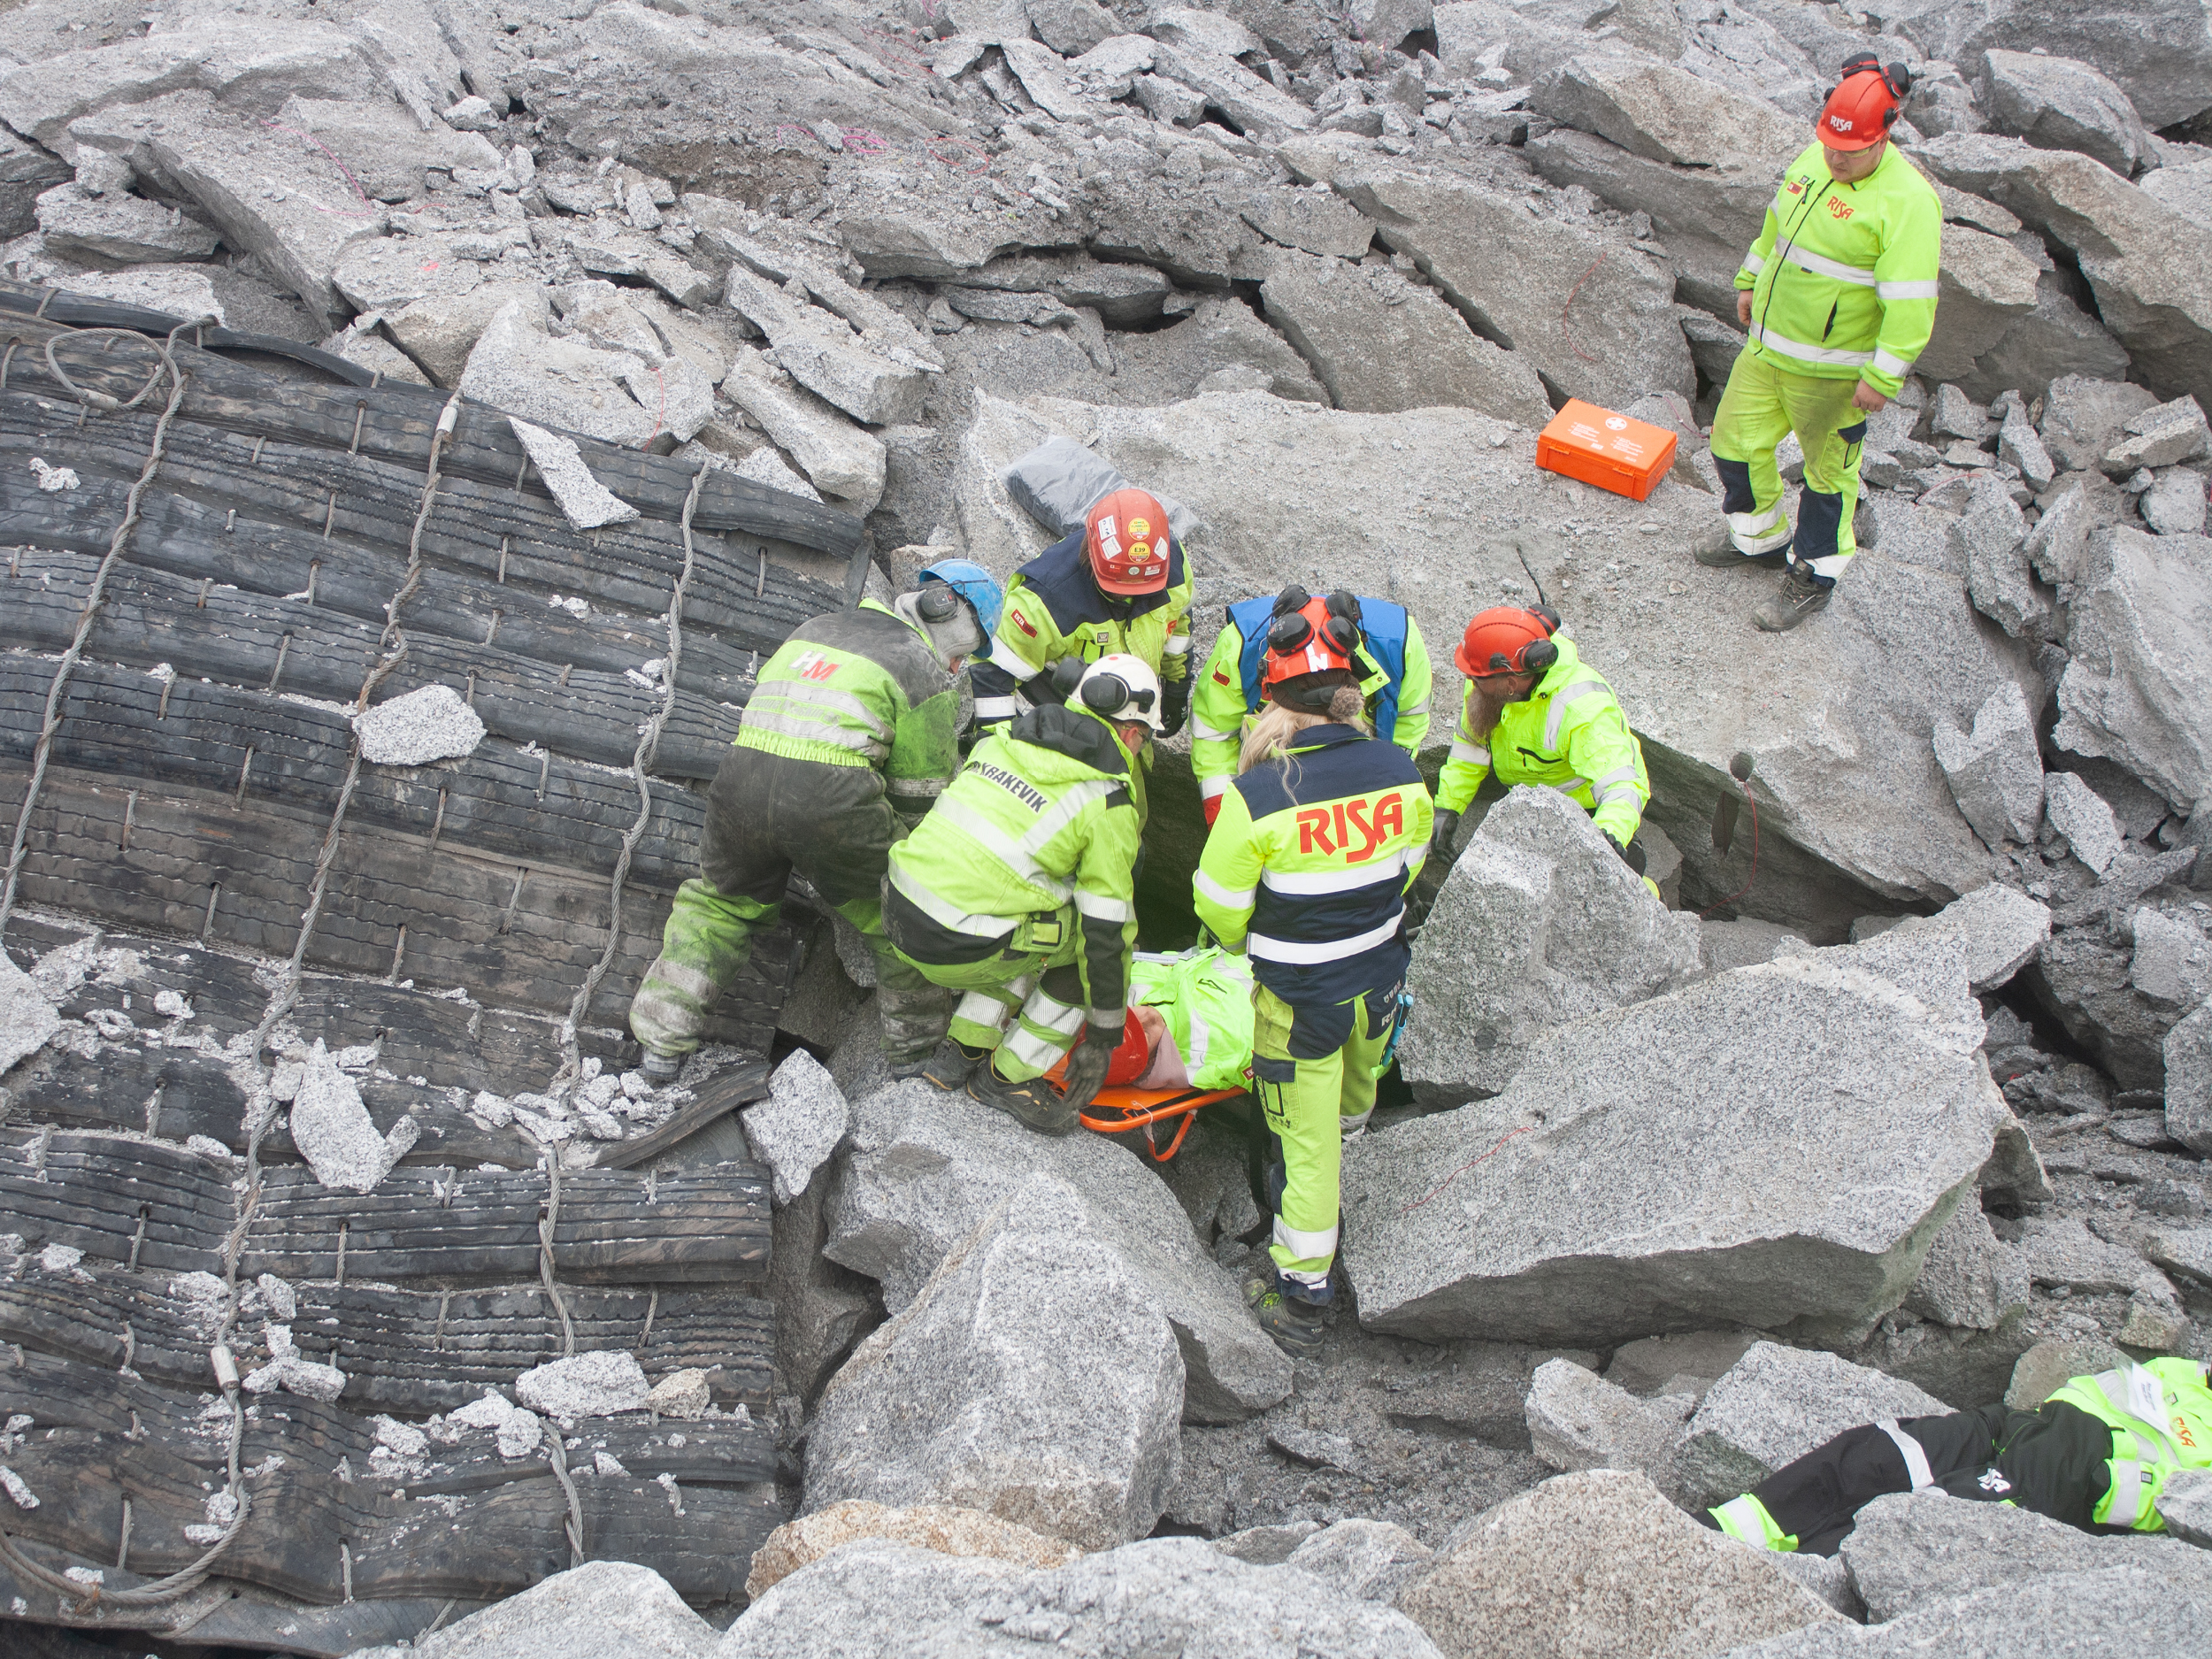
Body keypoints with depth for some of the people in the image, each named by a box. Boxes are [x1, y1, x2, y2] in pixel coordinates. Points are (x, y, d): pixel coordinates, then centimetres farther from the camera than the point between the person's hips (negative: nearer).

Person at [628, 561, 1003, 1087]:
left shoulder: (814, 630, 27)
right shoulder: (929, 675, 10)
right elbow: (920, 795, 13)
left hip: (743, 772, 5)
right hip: (832, 796, -5)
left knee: (721, 903, 27)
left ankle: (663, 1041, 27)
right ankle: (918, 1048, 26)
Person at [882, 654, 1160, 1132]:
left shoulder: (1003, 739, 14)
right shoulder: (1108, 805, -4)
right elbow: (1107, 933, -2)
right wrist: (1103, 1039, 8)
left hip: (899, 912, 7)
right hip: (957, 950, -7)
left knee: (1038, 925, 27)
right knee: (1087, 936, 10)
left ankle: (967, 1049, 23)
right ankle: (1009, 1076, 12)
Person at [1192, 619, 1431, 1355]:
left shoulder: (1258, 795, -26)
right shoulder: (1399, 770, -12)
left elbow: (1219, 906, -13)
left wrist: (1248, 944, 10)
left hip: (1299, 999, -5)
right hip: (1381, 982, 5)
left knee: (1306, 1143, 9)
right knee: (1356, 1082, 35)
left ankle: (1299, 1299, 20)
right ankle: (1351, 1128, 67)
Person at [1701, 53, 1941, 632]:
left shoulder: (1907, 199, -23)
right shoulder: (1813, 158, 1)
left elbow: (1910, 302, -23)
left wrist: (1883, 377, -23)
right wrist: (1751, 281, 27)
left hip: (1831, 368, -8)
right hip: (1768, 344, 8)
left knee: (1828, 472, 8)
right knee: (1735, 437, 17)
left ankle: (1813, 577, 25)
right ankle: (1762, 537, 40)